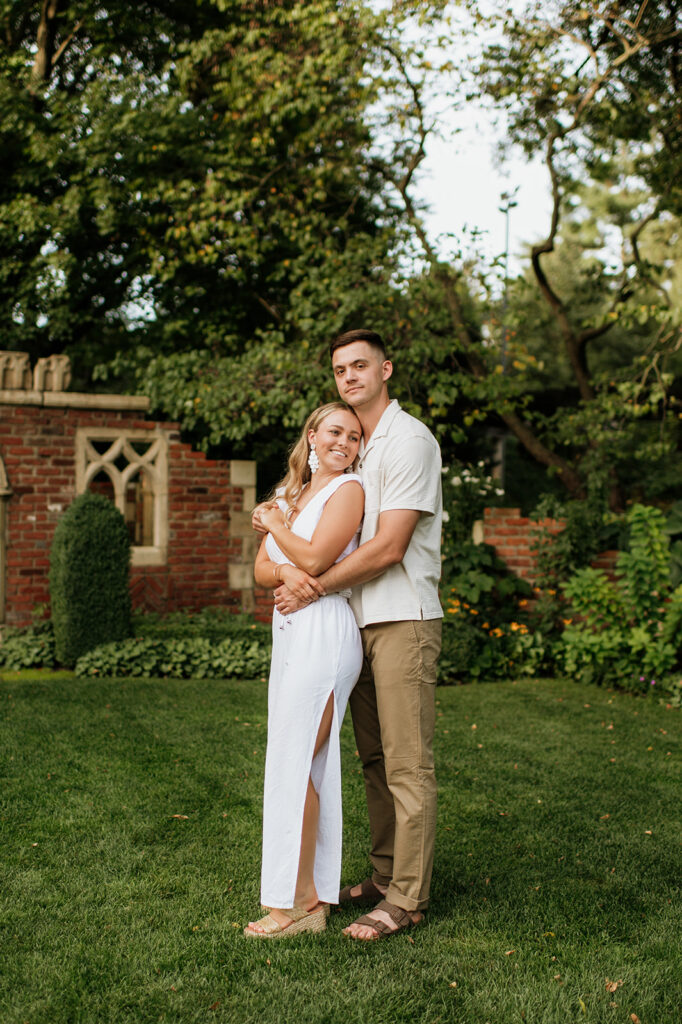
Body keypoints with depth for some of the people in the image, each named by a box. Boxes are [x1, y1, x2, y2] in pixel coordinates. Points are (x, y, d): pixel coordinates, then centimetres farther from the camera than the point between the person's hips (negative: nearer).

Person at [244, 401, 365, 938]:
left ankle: (299, 902, -2)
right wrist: (286, 573, -11)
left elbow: (315, 557, -16)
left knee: (294, 761, -9)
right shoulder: (290, 493, 19)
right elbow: (261, 568, 12)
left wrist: (274, 523, 1)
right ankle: (313, 891, 17)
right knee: (307, 762, 9)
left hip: (326, 634, -8)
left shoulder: (348, 489, -4)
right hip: (289, 633, 8)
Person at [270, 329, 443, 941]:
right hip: (360, 619, 9)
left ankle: (408, 898, 2)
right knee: (375, 759, 13)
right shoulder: (354, 446, 17)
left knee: (407, 764, -4)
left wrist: (313, 589, -13)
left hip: (403, 620, -9)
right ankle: (385, 875, 23)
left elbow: (388, 547, -17)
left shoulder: (409, 441, -11)